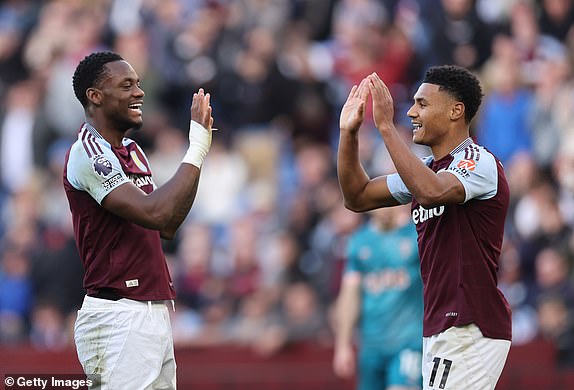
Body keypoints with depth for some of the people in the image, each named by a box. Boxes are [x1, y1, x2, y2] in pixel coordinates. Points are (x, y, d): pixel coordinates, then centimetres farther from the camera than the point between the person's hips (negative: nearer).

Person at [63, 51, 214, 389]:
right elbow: (153, 214, -22)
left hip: (156, 309, 9)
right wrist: (197, 150, -16)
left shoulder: (133, 151, 17)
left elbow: (167, 227, 18)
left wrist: (200, 144, 11)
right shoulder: (88, 152, -12)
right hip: (119, 319, -9)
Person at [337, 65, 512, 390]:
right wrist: (349, 133, 7)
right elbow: (358, 198, 20)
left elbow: (432, 192, -32)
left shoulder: (479, 162, -11)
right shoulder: (427, 168, 18)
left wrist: (386, 126, -28)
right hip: (441, 327, 9)